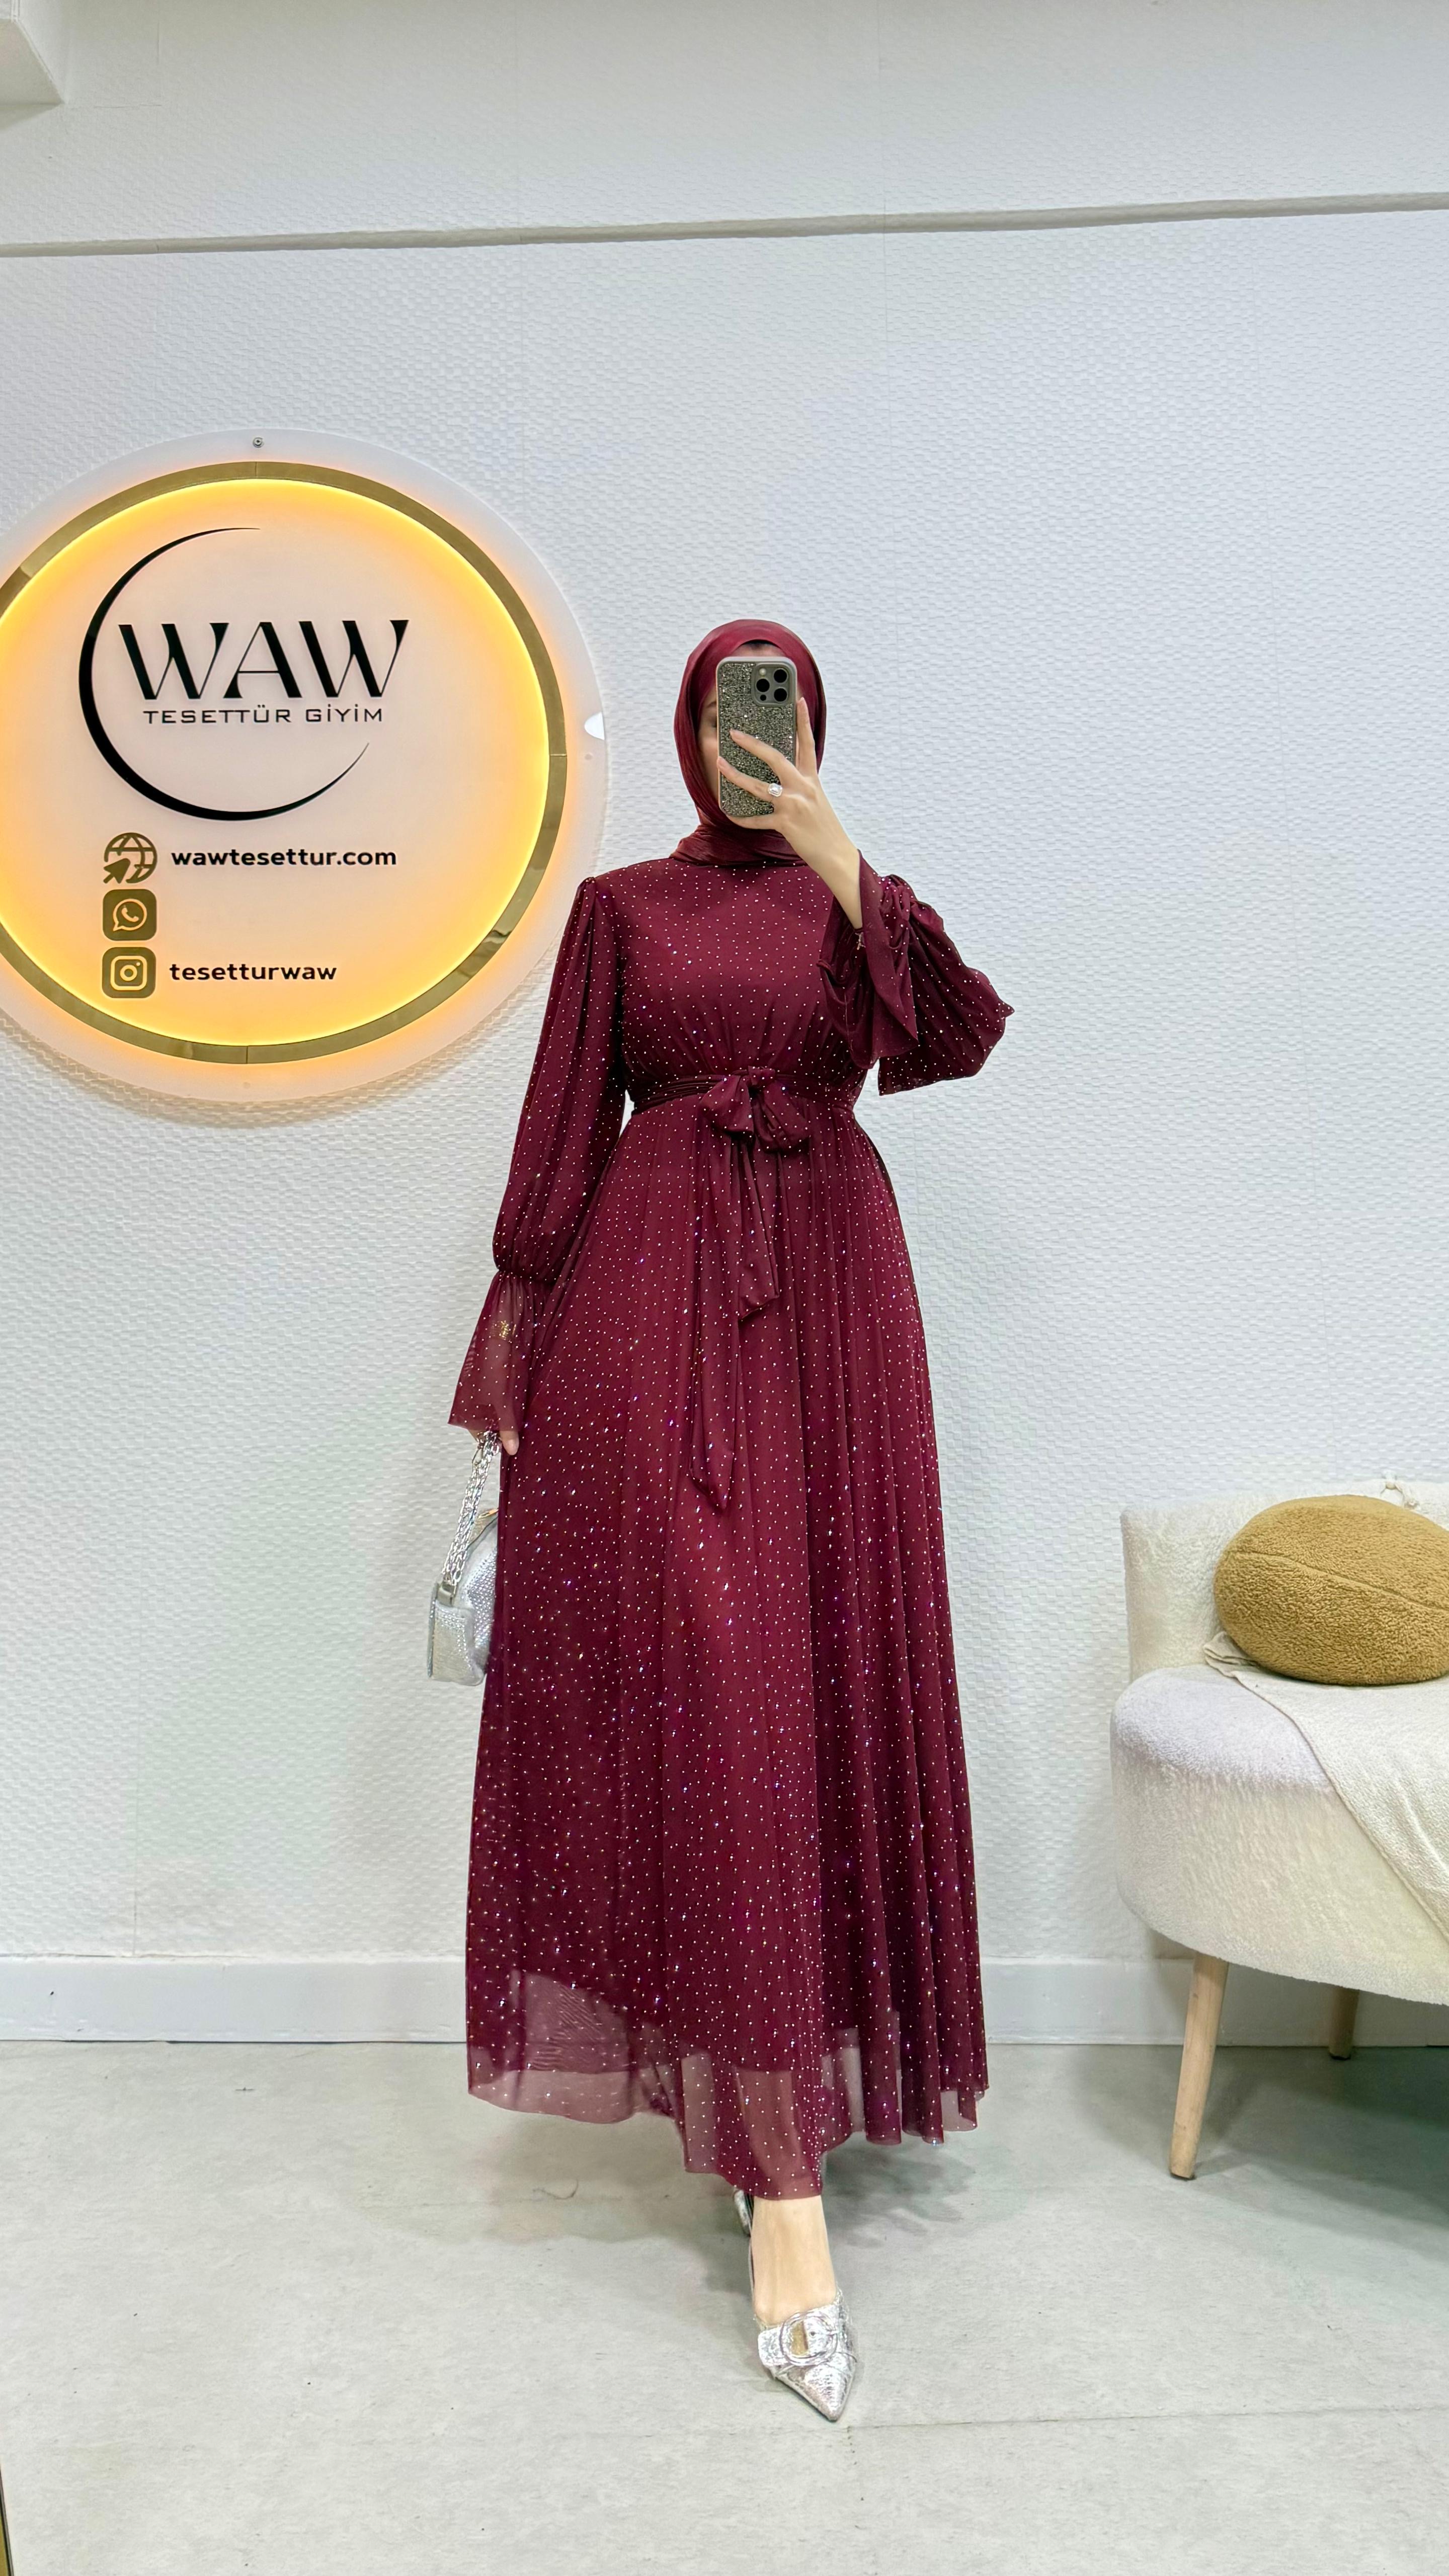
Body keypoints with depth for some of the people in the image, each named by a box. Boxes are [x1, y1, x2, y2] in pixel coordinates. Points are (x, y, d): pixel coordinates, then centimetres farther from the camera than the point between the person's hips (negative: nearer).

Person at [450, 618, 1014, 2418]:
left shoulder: (864, 896, 14)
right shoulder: (622, 907, 11)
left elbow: (956, 1041, -5)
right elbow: (563, 1122, 6)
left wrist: (842, 869, -10)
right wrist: (515, 1321, 0)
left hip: (827, 1288, 2)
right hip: (656, 1296, -2)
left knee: (826, 1666, 2)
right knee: (700, 1679, -10)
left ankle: (769, 2087, 22)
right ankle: (783, 2176, -5)